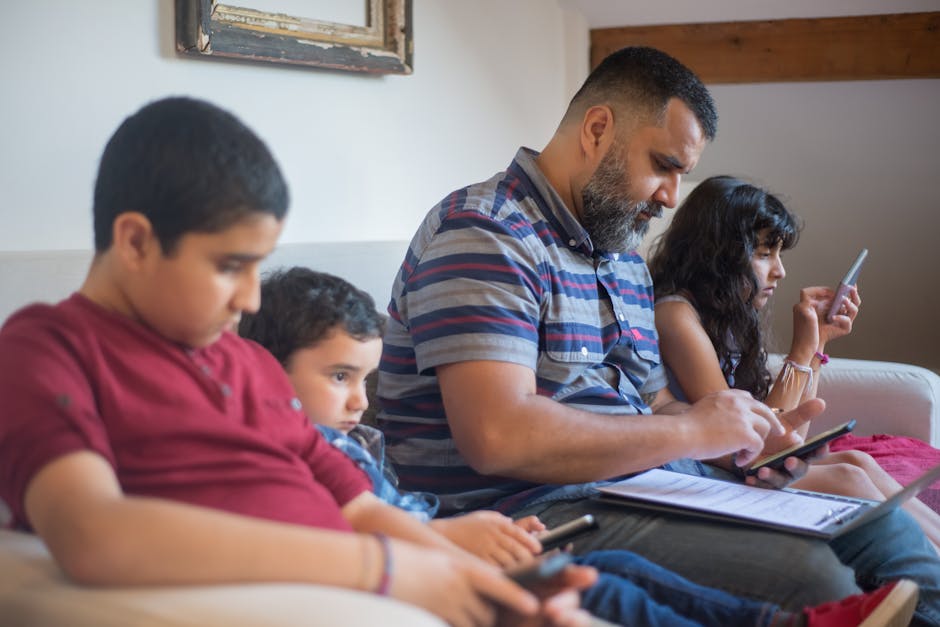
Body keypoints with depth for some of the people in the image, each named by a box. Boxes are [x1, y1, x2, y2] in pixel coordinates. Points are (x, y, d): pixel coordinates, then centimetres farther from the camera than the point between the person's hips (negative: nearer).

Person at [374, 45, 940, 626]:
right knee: (807, 572, -23)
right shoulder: (483, 233, -13)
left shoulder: (625, 257, 18)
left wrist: (756, 430, 3)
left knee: (876, 523, 0)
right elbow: (497, 437, -25)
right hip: (540, 512, -9)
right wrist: (691, 431, -16)